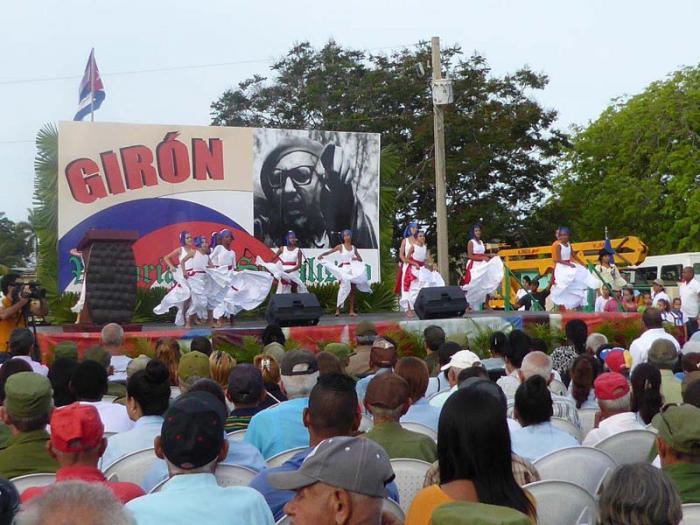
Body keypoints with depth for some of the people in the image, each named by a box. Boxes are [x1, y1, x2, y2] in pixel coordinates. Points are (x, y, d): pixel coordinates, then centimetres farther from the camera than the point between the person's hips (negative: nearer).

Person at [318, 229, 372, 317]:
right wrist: (322, 255, -25)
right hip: (343, 269, -4)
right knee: (343, 287, -14)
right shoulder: (340, 247, 2)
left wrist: (355, 258, -7)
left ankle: (352, 311, 7)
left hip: (353, 270, 4)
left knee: (353, 290, 3)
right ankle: (337, 309, -13)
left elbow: (360, 259, 14)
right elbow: (329, 252, -7)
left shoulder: (353, 247, 12)